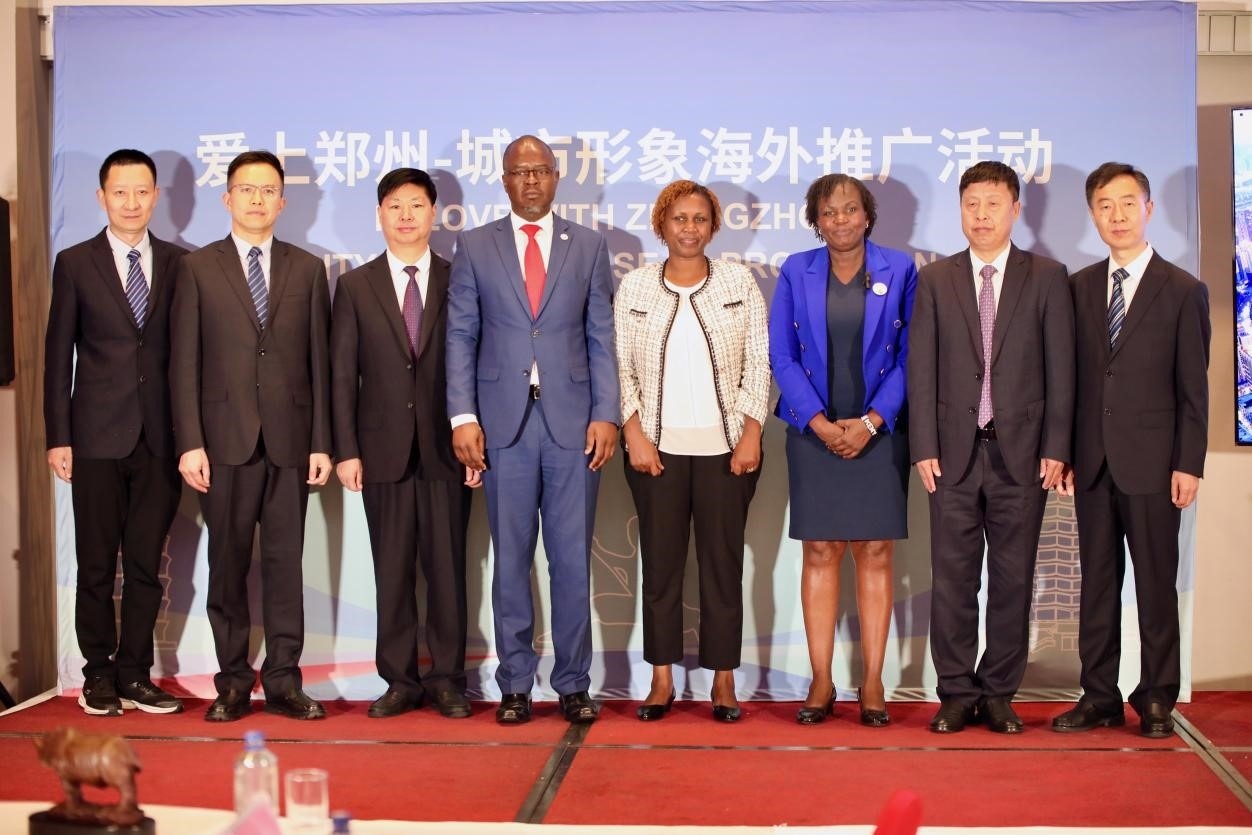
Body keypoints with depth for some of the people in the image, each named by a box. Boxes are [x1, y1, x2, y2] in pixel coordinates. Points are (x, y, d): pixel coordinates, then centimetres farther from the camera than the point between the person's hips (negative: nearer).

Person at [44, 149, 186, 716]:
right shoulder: (75, 263, 4)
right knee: (97, 566, 4)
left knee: (147, 563, 5)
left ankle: (135, 676, 15)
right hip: (98, 436, -1)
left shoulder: (177, 264, 7)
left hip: (160, 436, 1)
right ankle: (99, 676, 16)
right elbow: (58, 356, 2)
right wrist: (57, 437, -4)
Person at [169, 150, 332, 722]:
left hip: (290, 440, 1)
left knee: (285, 562, 3)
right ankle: (233, 682, 13)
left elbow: (319, 361, 7)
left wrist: (321, 442, 1)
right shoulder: (198, 268, 6)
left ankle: (283, 681, 9)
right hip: (225, 439, -1)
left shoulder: (307, 270, 10)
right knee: (228, 564, 5)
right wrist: (190, 443, -7)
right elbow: (184, 363, 1)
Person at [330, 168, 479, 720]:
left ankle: (447, 678, 14)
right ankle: (400, 680, 14)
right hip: (383, 450, 1)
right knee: (392, 571, 5)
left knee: (447, 567, 3)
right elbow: (342, 375, 4)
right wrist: (346, 450, -3)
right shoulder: (355, 286, 7)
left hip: (446, 450, -1)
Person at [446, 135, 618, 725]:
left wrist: (606, 414, -3)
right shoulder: (475, 247, 8)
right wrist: (463, 416, -5)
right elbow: (460, 337, 4)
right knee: (511, 560, 5)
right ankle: (515, 685, 14)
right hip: (503, 424, 0)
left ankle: (573, 683, 13)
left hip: (573, 422, 0)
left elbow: (602, 338, 6)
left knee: (573, 559, 3)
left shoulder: (589, 246, 9)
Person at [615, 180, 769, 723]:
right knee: (660, 560, 4)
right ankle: (662, 680, 12)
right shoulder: (634, 286, 5)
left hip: (725, 447, 0)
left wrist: (752, 435, -5)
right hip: (656, 447, 1)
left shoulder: (738, 282, 5)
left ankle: (724, 681, 11)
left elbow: (759, 363, 2)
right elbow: (619, 367, 4)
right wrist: (634, 433, -6)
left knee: (723, 561, 3)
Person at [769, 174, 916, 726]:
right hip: (815, 432, 1)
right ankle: (821, 683, 8)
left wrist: (871, 422, -10)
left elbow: (910, 355, 1)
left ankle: (872, 683, 8)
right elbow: (782, 356, 2)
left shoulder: (899, 270, 3)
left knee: (875, 554, 1)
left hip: (878, 431, 0)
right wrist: (820, 423, -8)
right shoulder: (796, 272, 5)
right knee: (820, 553, 2)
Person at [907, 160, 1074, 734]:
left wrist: (1055, 448, -4)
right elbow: (922, 369, 4)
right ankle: (957, 694, 13)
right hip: (955, 451, 1)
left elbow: (1060, 368, 2)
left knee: (1013, 580, 5)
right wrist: (924, 447, -4)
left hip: (1021, 451, 0)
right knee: (952, 579, 3)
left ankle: (999, 695, 16)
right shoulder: (935, 280, 8)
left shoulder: (1047, 278, 5)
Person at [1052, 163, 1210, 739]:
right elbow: (1071, 377, 9)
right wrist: (1065, 453, 4)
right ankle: (1099, 696, 15)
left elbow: (1193, 388, -2)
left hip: (1151, 461, -3)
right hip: (1092, 460, 3)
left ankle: (1157, 698, 13)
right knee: (1097, 581, 7)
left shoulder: (1183, 290, 0)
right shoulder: (1078, 287, 10)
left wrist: (1188, 465, -7)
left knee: (1156, 582, 3)